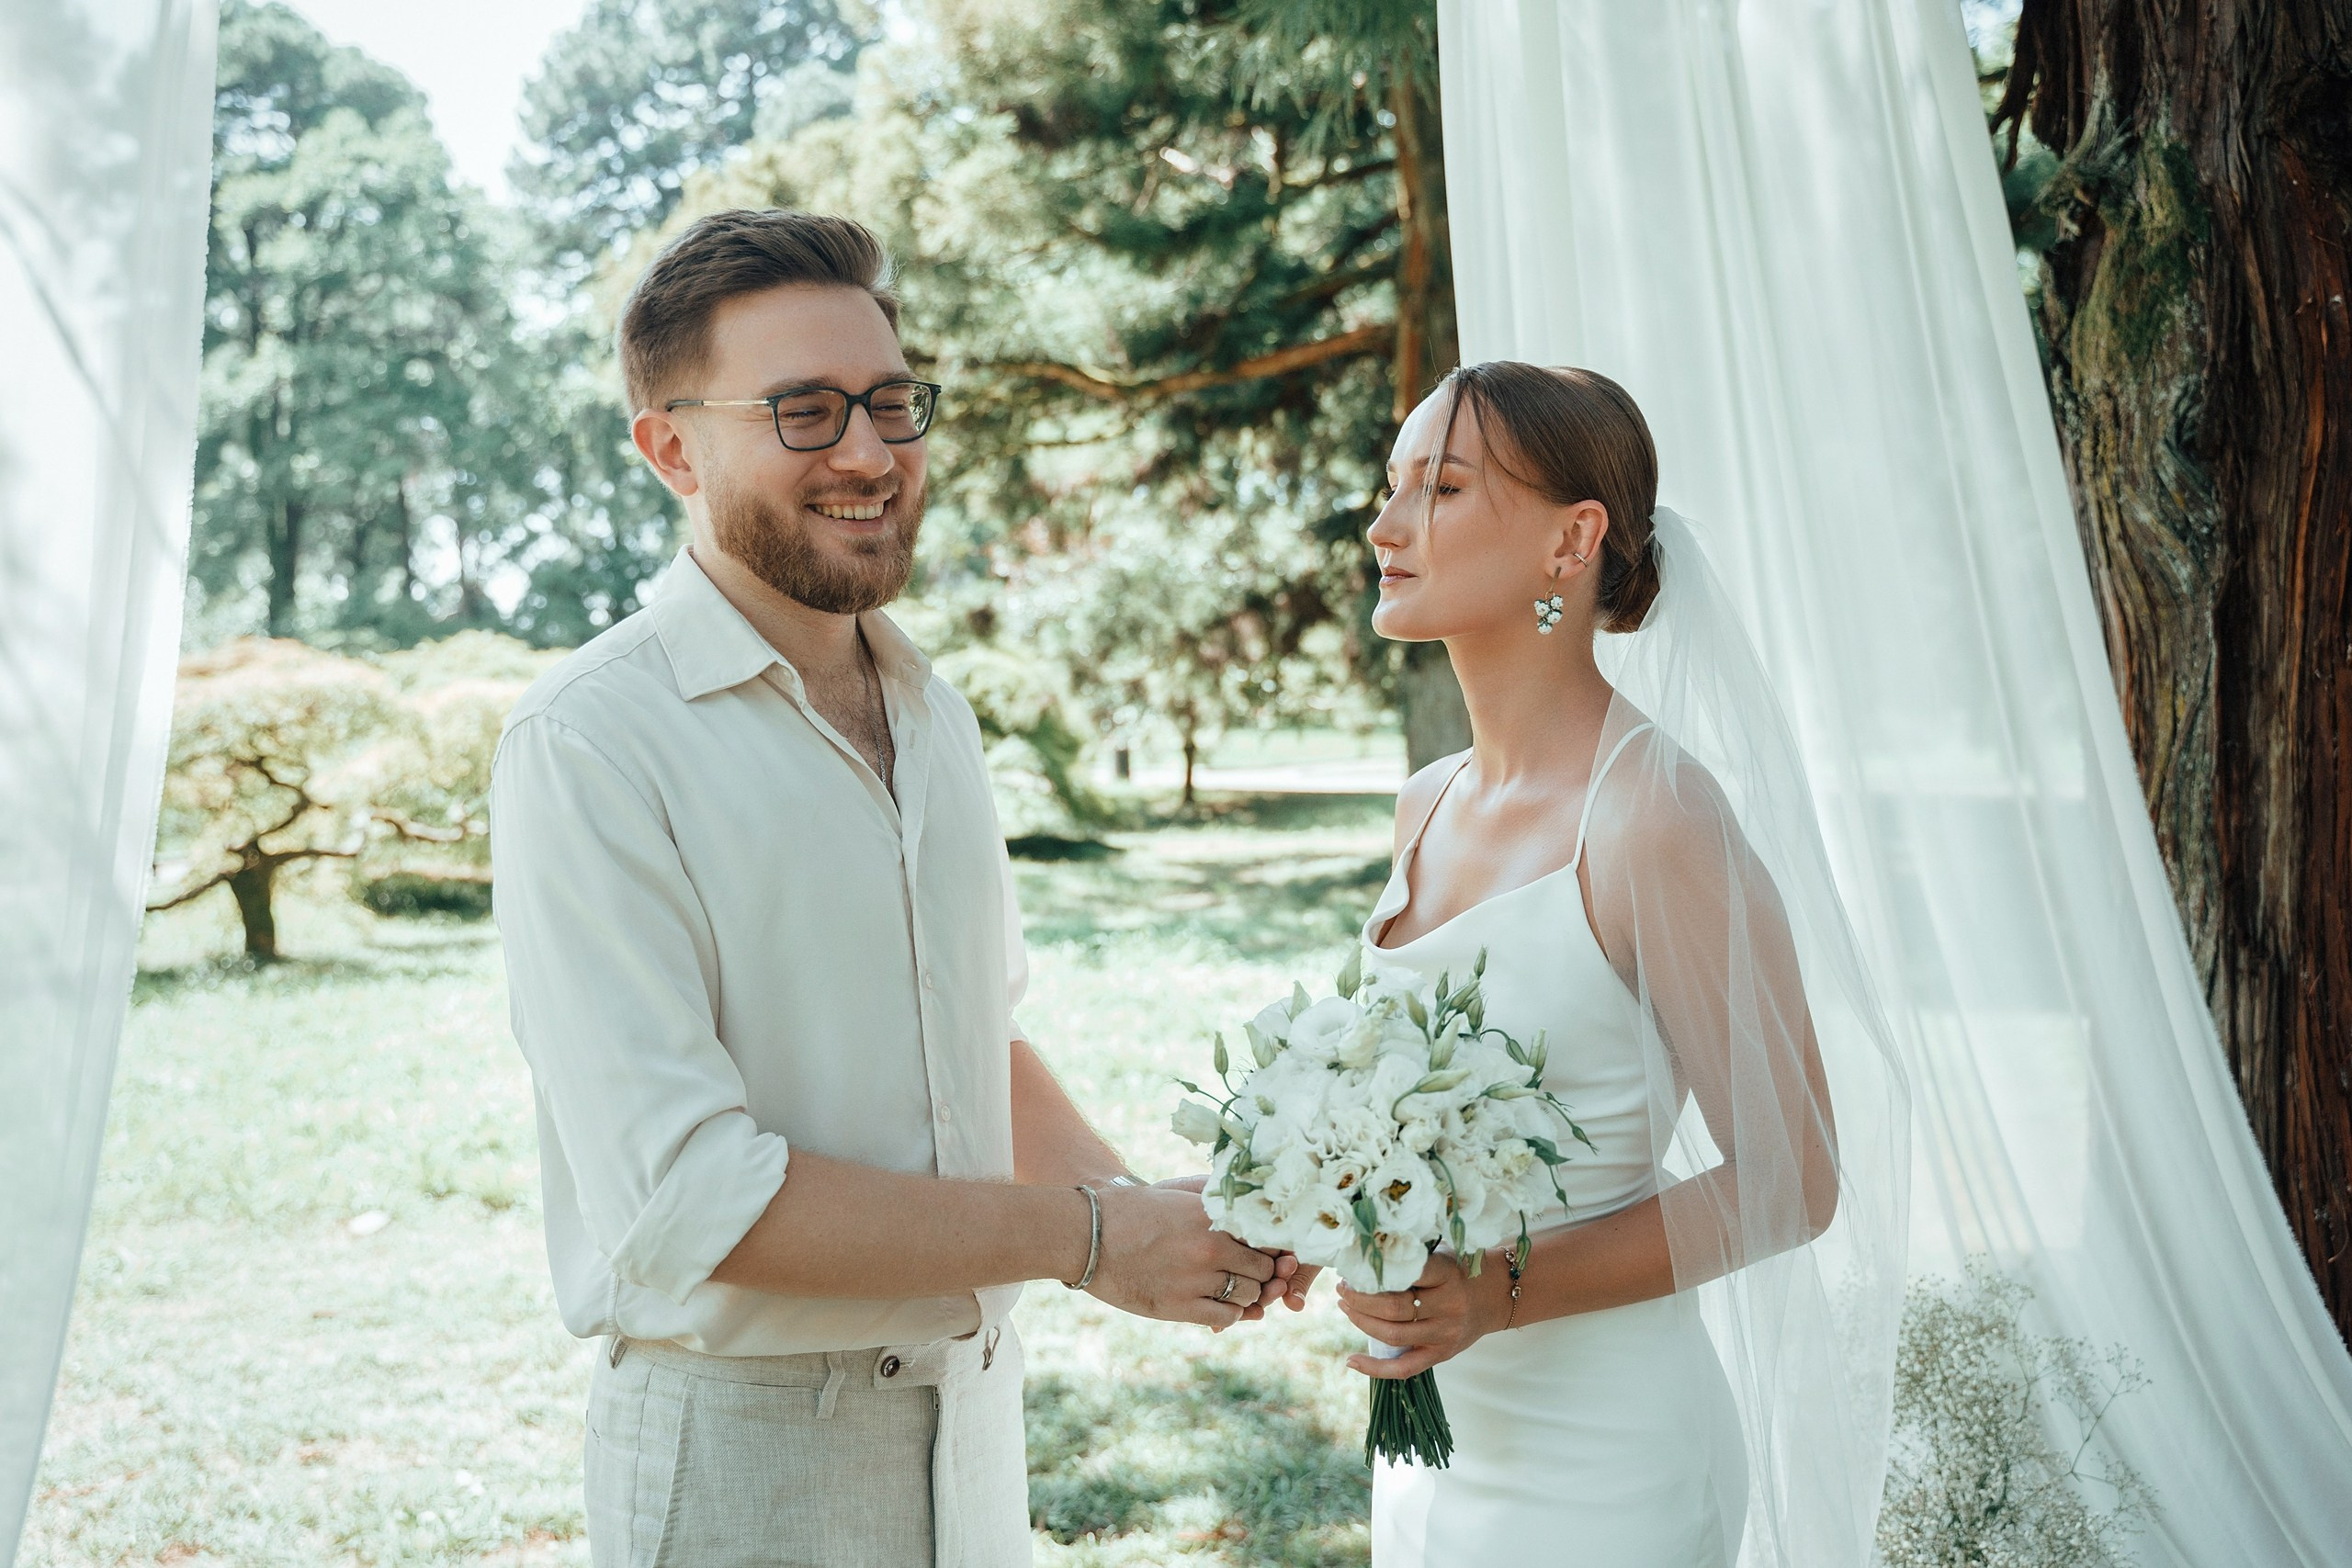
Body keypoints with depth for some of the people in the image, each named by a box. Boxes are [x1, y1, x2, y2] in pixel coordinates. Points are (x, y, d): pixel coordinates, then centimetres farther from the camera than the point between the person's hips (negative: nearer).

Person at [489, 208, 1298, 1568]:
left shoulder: (934, 713, 8)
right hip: (740, 1449, -6)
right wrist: (1082, 1239, -18)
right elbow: (683, 1200, -23)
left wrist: (1138, 1198, -4)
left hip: (976, 1418, 7)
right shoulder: (589, 745, -18)